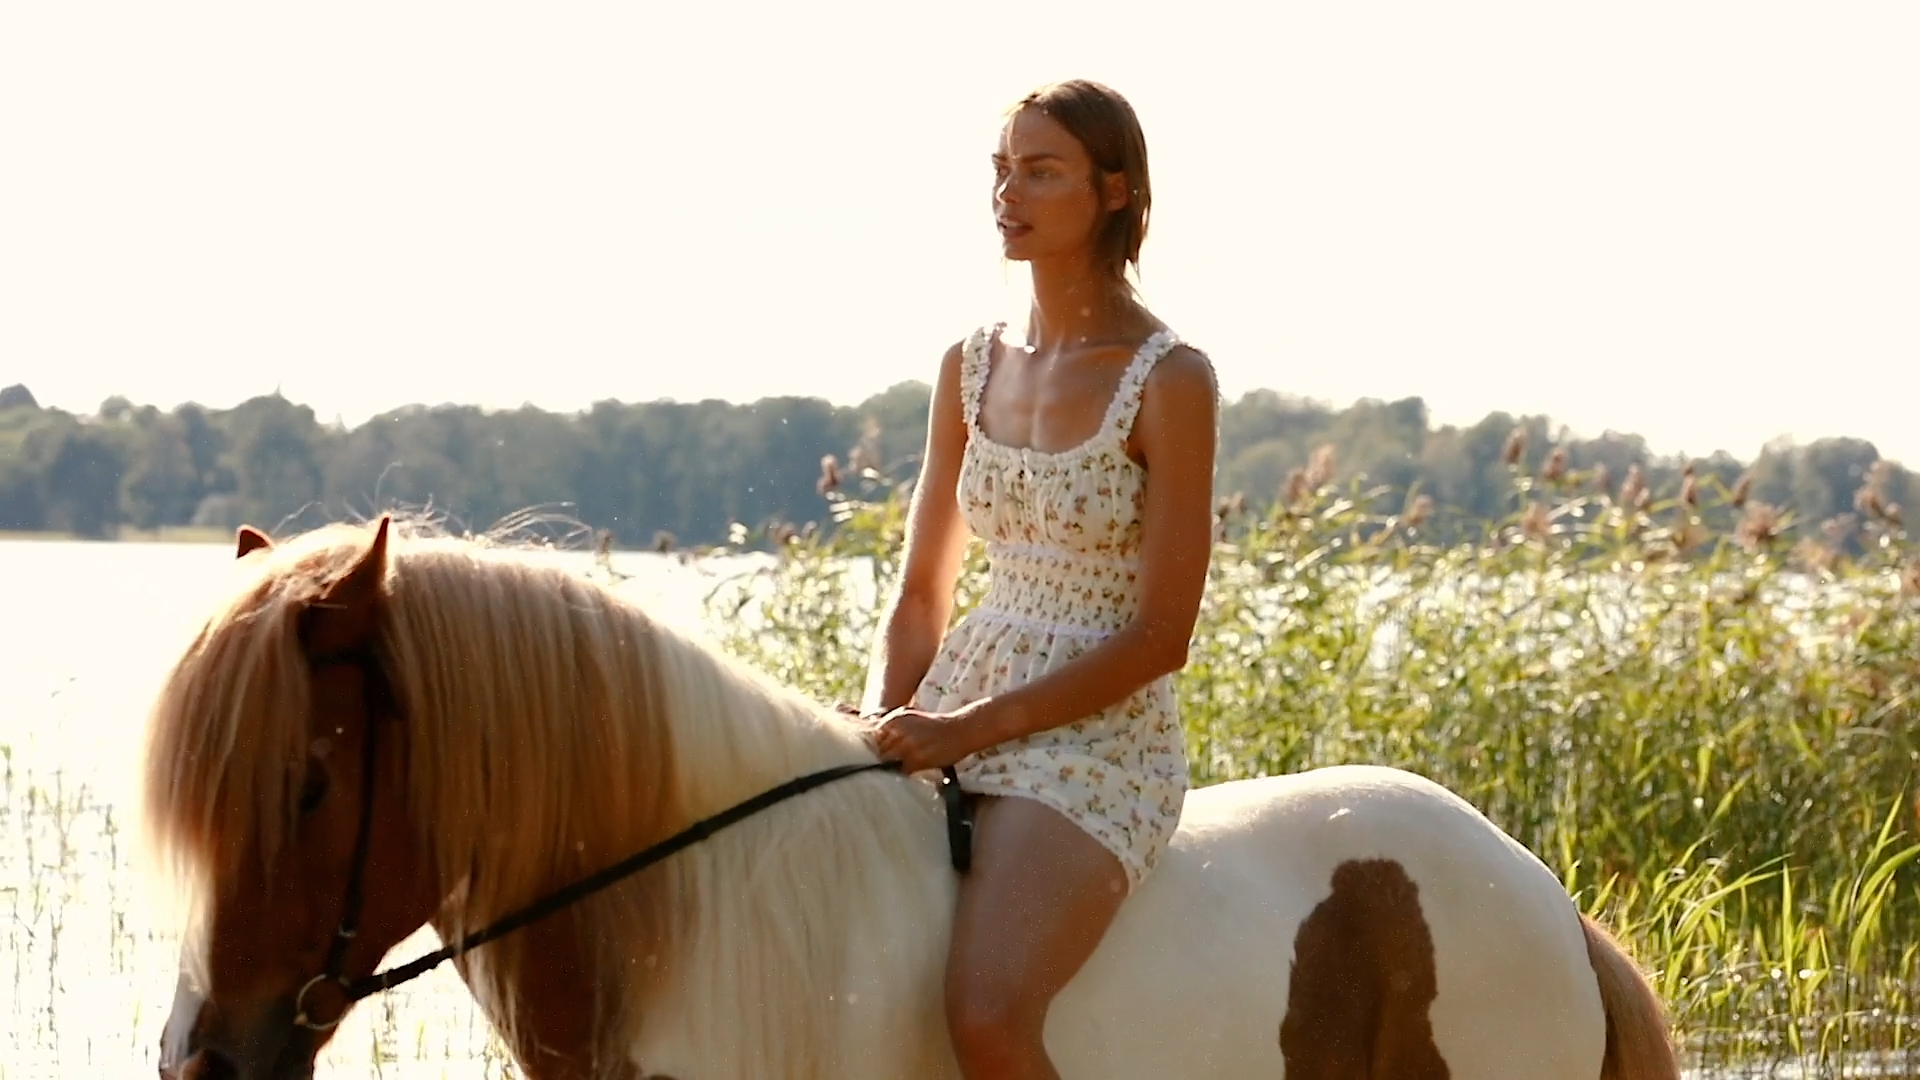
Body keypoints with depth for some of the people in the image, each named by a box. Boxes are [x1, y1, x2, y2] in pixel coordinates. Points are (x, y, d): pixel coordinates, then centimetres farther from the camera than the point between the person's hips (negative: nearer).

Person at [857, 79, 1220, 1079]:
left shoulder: (1170, 382, -8)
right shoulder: (971, 368, 10)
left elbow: (1160, 635, -12)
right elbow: (920, 596, 15)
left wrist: (973, 727, -16)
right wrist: (885, 723, -4)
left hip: (1101, 737, -6)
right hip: (956, 723, 7)